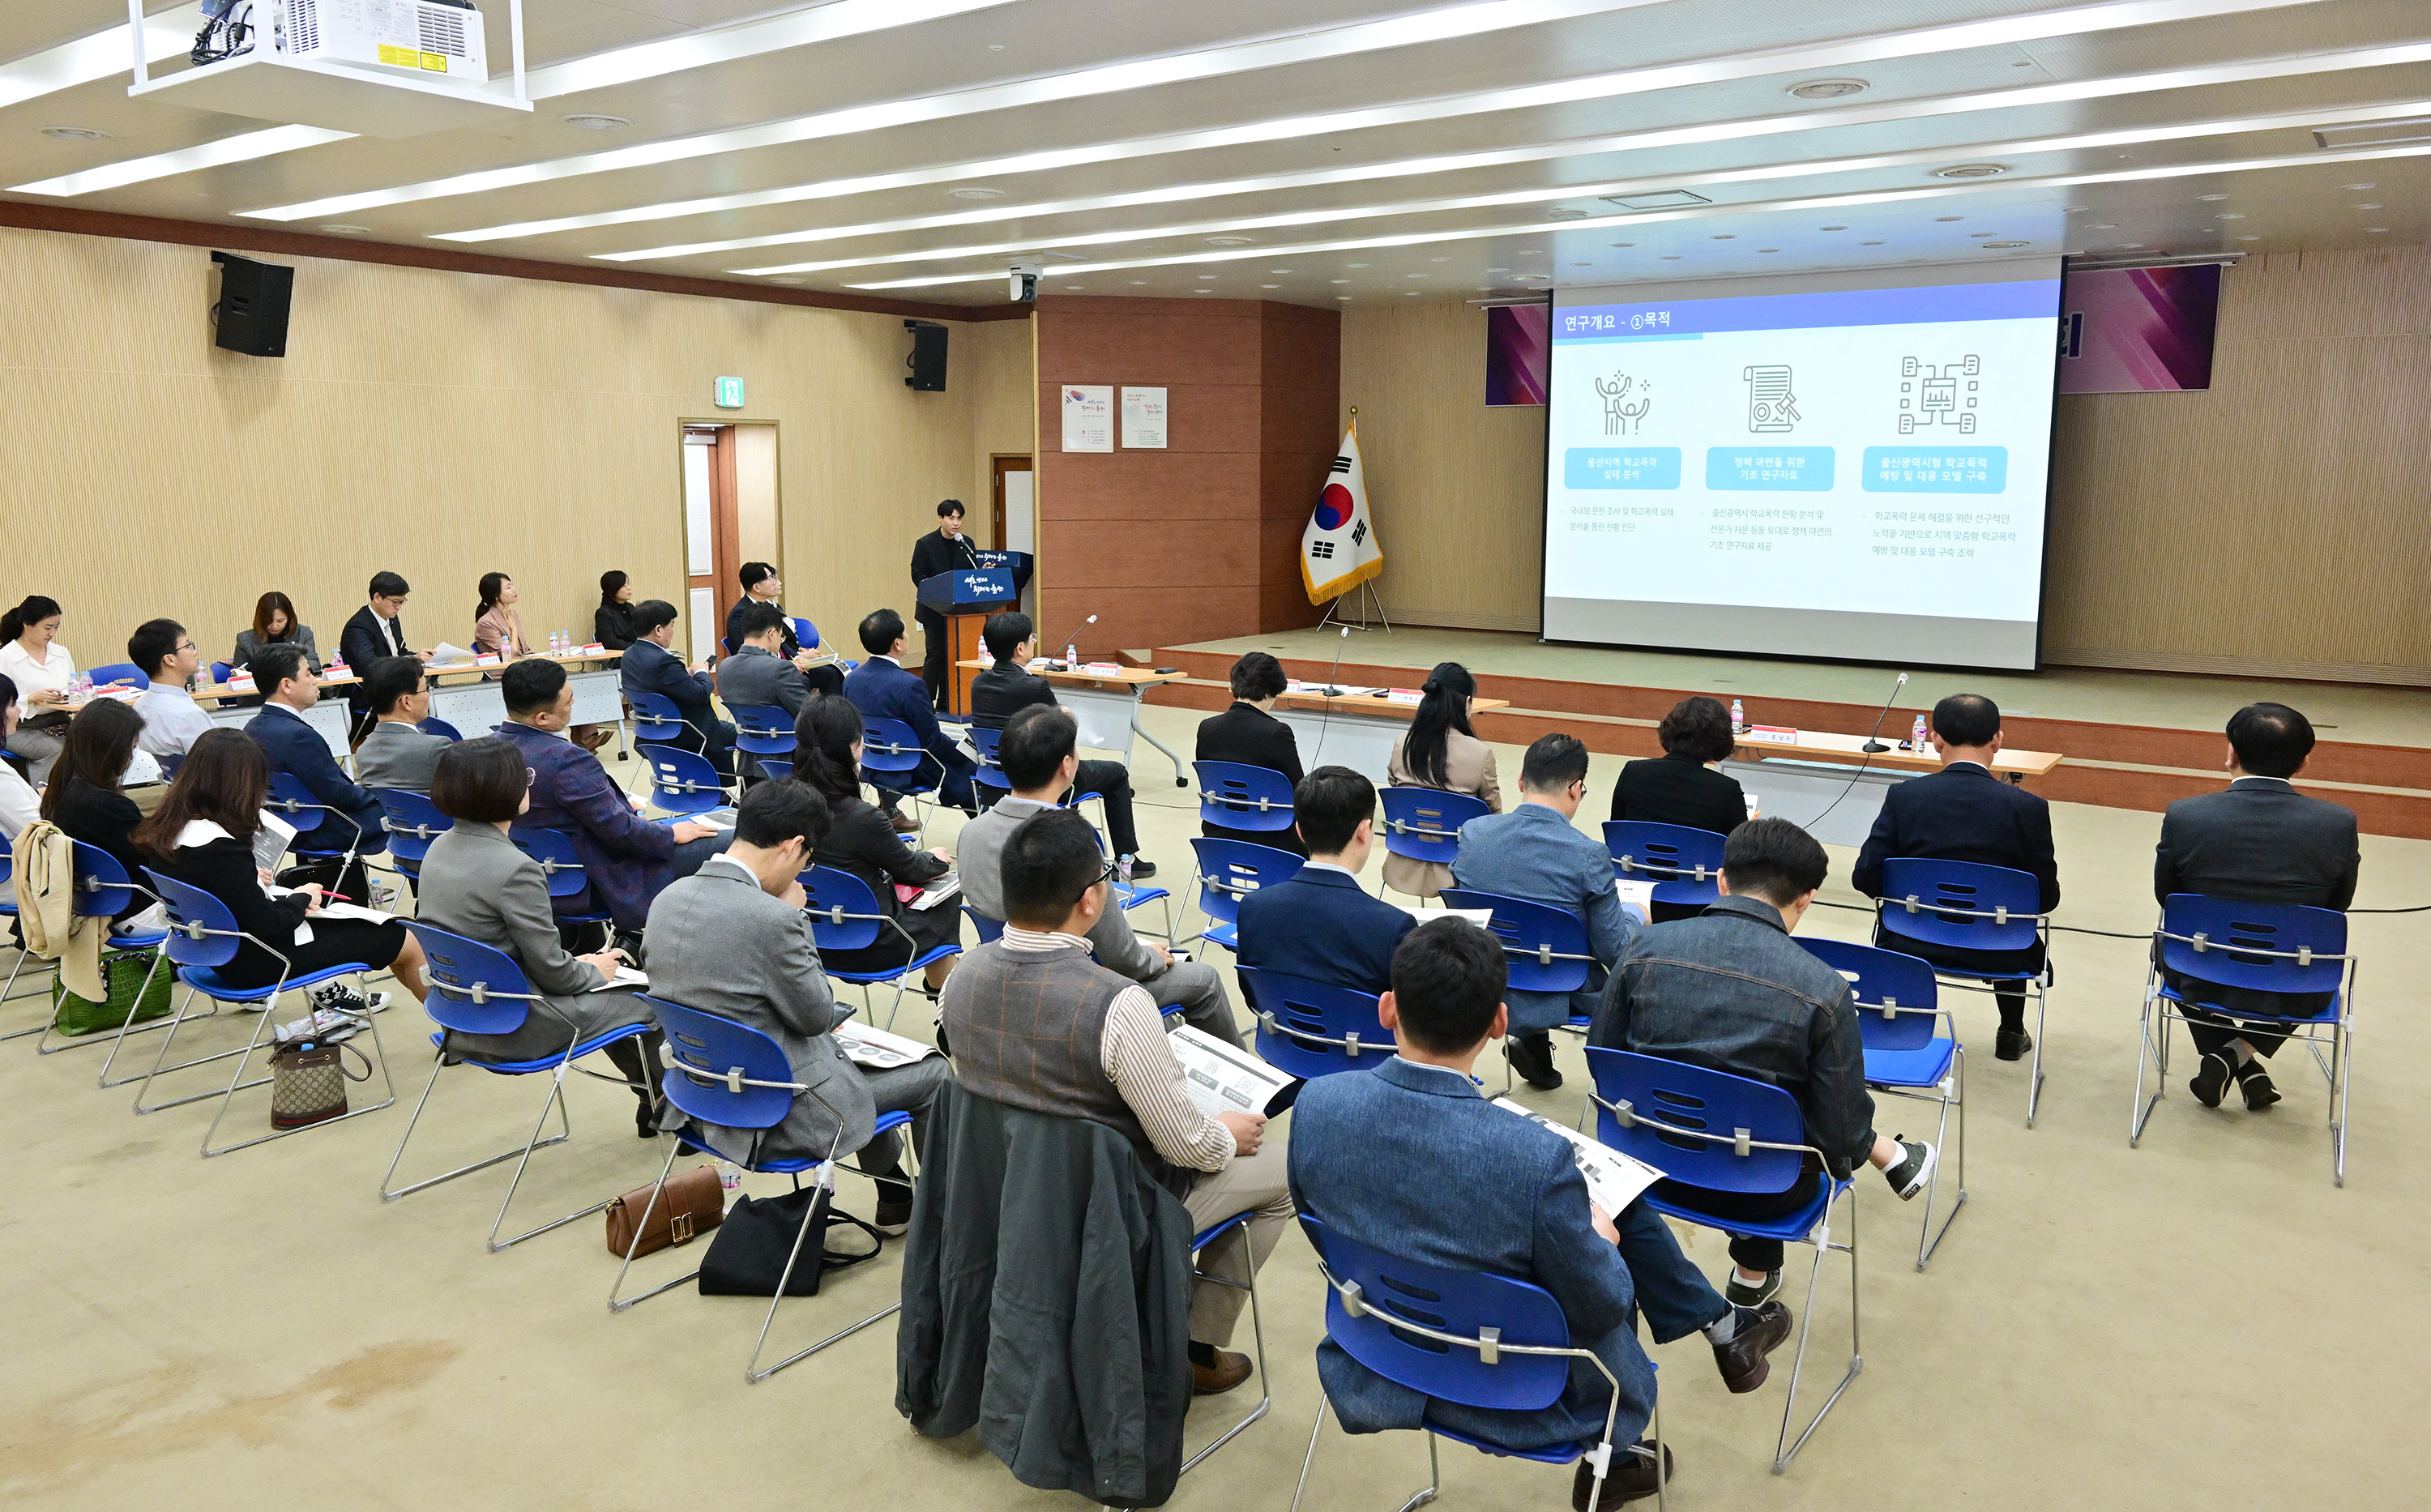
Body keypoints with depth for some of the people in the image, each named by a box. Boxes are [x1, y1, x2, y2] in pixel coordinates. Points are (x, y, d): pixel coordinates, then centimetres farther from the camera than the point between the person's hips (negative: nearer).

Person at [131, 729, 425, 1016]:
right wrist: (302, 899, -8)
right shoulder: (221, 849, -30)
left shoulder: (164, 832, -3)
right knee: (405, 940, 0)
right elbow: (268, 926, -25)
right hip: (257, 963, -10)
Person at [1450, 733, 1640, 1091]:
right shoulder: (1589, 856, -23)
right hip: (1562, 1000, -5)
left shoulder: (1472, 832, -10)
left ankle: (1535, 1048, 38)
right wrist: (1637, 920, 7)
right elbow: (1615, 950, -15)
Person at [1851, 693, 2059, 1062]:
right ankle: (2011, 1033, 44)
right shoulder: (2029, 807, -13)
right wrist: (2049, 870, 17)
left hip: (1912, 945, 0)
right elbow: (2046, 898, -7)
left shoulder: (1903, 796, -13)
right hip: (1996, 955, 1)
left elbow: (1866, 880, -11)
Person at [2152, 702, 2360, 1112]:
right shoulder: (2339, 823, -16)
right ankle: (2246, 1052, 20)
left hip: (2203, 984, 0)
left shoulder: (2184, 816, -17)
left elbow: (2164, 895, -1)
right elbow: (2337, 908, 1)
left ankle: (2226, 1058, 26)